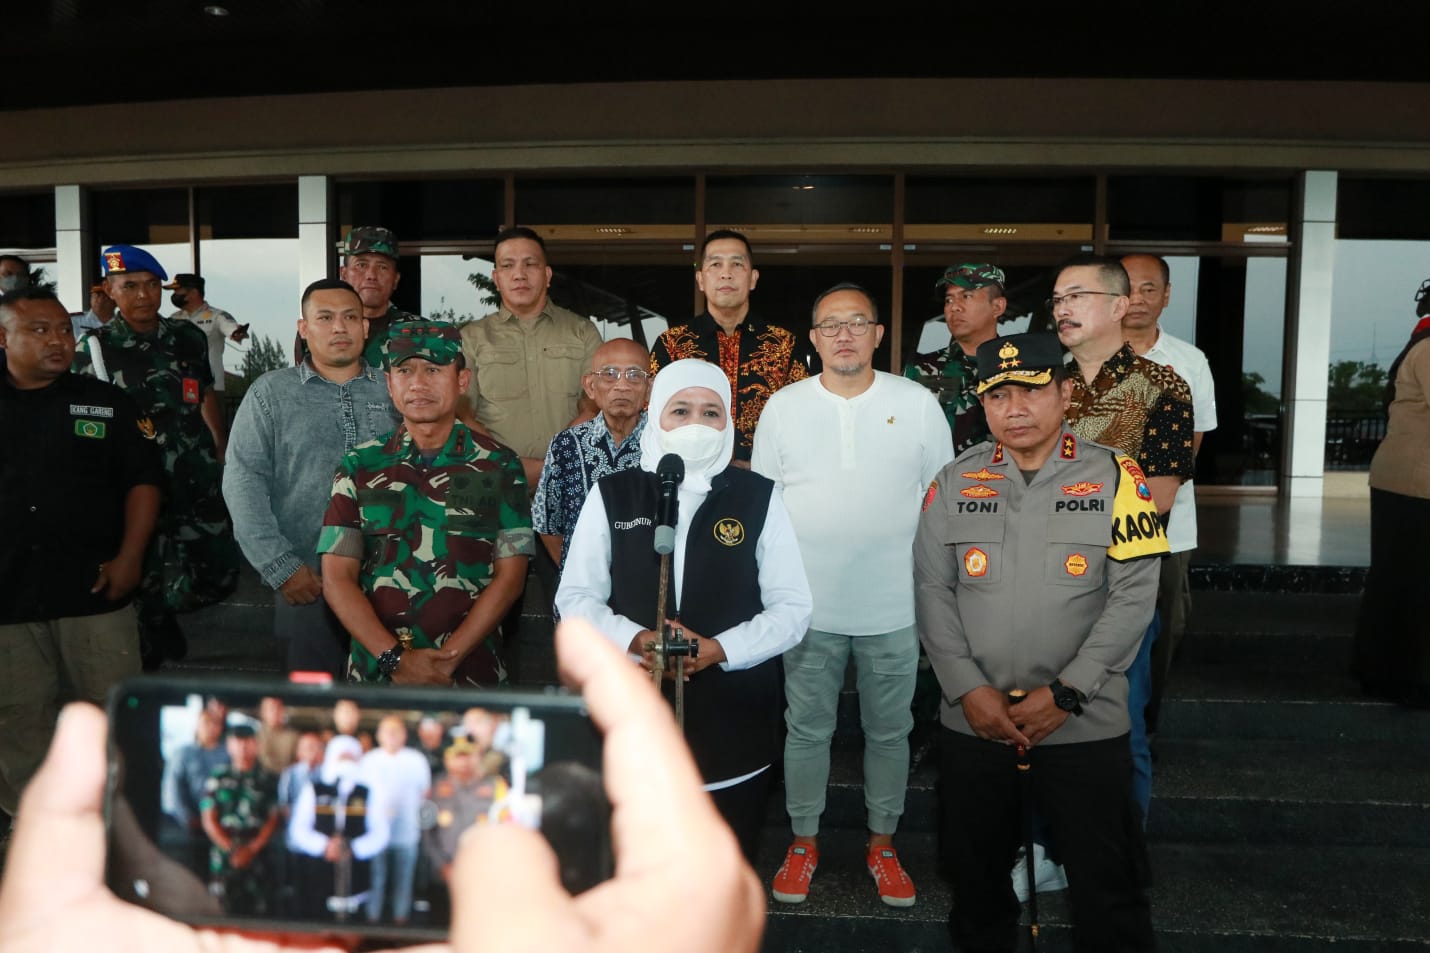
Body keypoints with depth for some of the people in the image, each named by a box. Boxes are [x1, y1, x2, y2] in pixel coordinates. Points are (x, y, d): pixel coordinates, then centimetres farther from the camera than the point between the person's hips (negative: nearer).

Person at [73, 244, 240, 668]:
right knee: (148, 587, 2)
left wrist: (222, 455, 18)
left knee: (220, 576, 5)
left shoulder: (189, 337, 8)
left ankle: (162, 615, 36)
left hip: (199, 480, 4)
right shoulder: (94, 349, -2)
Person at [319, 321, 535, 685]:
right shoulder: (360, 467, 4)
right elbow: (337, 578, -1)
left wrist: (450, 658, -14)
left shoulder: (499, 466, 0)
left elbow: (509, 577, -4)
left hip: (470, 670, -1)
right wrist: (394, 657, -13)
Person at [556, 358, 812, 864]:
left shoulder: (759, 499, 0)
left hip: (736, 724, 0)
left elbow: (792, 607, -1)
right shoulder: (611, 495, 3)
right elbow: (576, 597, 3)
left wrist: (720, 649, -16)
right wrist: (636, 639, -15)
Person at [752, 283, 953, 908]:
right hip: (809, 605, 0)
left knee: (889, 732, 14)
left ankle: (882, 843, 33)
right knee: (807, 729, 12)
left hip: (895, 606, 0)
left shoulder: (917, 404, -2)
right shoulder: (784, 407, 0)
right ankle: (804, 842, 31)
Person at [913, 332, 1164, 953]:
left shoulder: (1114, 477, -4)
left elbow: (1133, 595, -8)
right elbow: (933, 591, 1)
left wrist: (1065, 694, -13)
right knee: (974, 874, 19)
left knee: (1107, 882, 10)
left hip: (1085, 726, -2)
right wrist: (968, 689, -9)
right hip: (972, 724, 3)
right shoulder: (954, 482, 2)